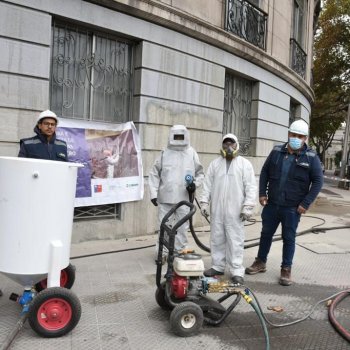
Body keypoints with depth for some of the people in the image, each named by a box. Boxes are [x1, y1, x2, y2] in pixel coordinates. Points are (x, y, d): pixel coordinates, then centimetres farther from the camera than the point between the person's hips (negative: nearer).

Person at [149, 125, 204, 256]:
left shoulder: (192, 153, 5)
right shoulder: (164, 153, 3)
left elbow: (200, 173, 12)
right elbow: (154, 174, 4)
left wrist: (195, 184, -7)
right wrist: (153, 193, -2)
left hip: (184, 198, 0)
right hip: (165, 197, 0)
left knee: (182, 227, 8)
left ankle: (180, 251, 23)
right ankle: (162, 253, 18)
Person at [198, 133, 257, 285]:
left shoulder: (245, 164, 0)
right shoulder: (215, 163, 10)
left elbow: (251, 187, -4)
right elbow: (207, 184, 10)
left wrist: (248, 207, -10)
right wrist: (204, 202, 4)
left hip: (235, 211, -3)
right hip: (216, 210, 4)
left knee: (235, 241, -1)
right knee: (217, 239, 11)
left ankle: (237, 271, 7)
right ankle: (217, 266, 24)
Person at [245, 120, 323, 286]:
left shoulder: (311, 157, -6)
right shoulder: (277, 151, 2)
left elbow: (318, 181, -6)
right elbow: (265, 172, 9)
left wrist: (305, 204, -11)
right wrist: (262, 193, 2)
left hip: (292, 208, -3)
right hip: (271, 204, 3)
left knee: (288, 238, 7)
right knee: (266, 234, 15)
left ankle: (286, 269, 23)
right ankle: (260, 262, 32)